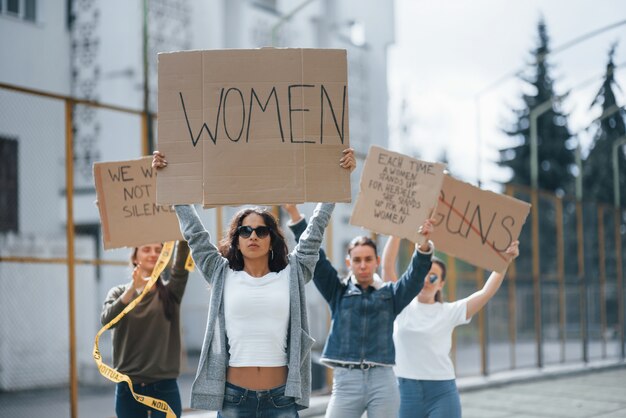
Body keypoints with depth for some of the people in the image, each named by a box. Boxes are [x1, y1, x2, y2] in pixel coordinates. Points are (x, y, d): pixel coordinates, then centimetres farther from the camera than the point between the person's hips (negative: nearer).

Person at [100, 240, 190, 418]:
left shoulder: (170, 292, 6)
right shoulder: (119, 293, 6)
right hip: (128, 388, 1)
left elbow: (182, 264, -13)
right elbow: (107, 320, -14)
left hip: (164, 387, -1)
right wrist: (133, 288, -28)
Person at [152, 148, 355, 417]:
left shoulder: (292, 275, 8)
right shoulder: (222, 276, 8)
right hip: (233, 396, 0)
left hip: (281, 396, 0)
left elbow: (316, 229, 9)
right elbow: (194, 234, 10)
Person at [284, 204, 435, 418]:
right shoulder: (338, 291, 10)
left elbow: (416, 274, -3)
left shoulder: (390, 294, 11)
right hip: (345, 381, 0)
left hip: (382, 381, 1)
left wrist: (424, 244, -22)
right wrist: (294, 214, -6)